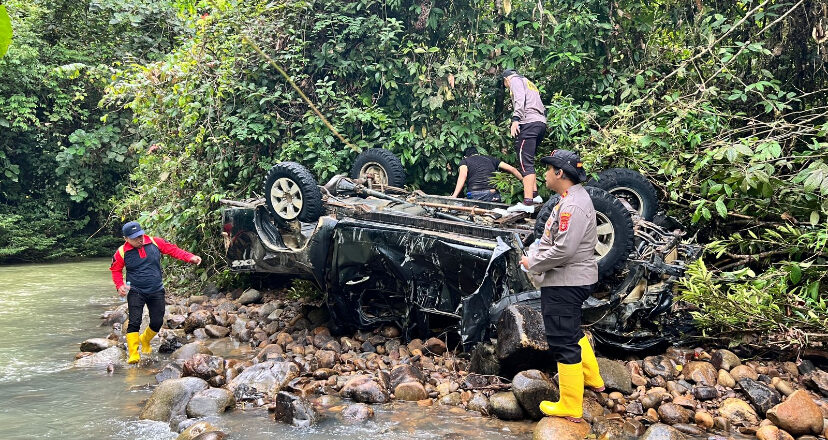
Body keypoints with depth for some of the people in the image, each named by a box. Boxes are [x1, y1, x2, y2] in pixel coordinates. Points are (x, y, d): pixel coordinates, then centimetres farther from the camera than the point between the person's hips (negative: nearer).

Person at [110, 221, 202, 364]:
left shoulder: (155, 242, -3)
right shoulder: (122, 252, -5)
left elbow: (173, 250, 2)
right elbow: (116, 270, 7)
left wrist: (190, 257, -10)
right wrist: (119, 285, -9)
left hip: (156, 292, 2)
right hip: (135, 292, -2)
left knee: (157, 322, 5)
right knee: (134, 322, -14)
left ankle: (145, 340, 36)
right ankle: (133, 354, -7)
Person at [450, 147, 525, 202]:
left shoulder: (464, 161, 18)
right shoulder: (490, 159, 28)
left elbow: (463, 175, -4)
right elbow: (512, 169, 22)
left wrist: (454, 196, -14)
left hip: (475, 195, -3)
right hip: (493, 195, 3)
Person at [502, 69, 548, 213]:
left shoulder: (515, 80, 10)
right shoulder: (530, 84, 35)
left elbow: (520, 99, -10)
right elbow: (542, 107, 24)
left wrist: (515, 119, -19)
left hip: (528, 122, -9)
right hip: (541, 123, 9)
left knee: (525, 163, -16)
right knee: (528, 161, 19)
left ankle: (528, 202, -24)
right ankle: (534, 194, 21)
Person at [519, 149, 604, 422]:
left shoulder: (573, 205, -23)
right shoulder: (572, 199, 11)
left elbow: (564, 250, -28)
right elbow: (550, 238, 18)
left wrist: (533, 263, -15)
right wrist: (532, 254, 5)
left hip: (565, 284, -11)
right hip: (569, 280, 11)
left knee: (563, 341, -1)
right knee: (572, 331, 27)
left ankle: (571, 408, 10)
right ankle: (592, 379, 45)